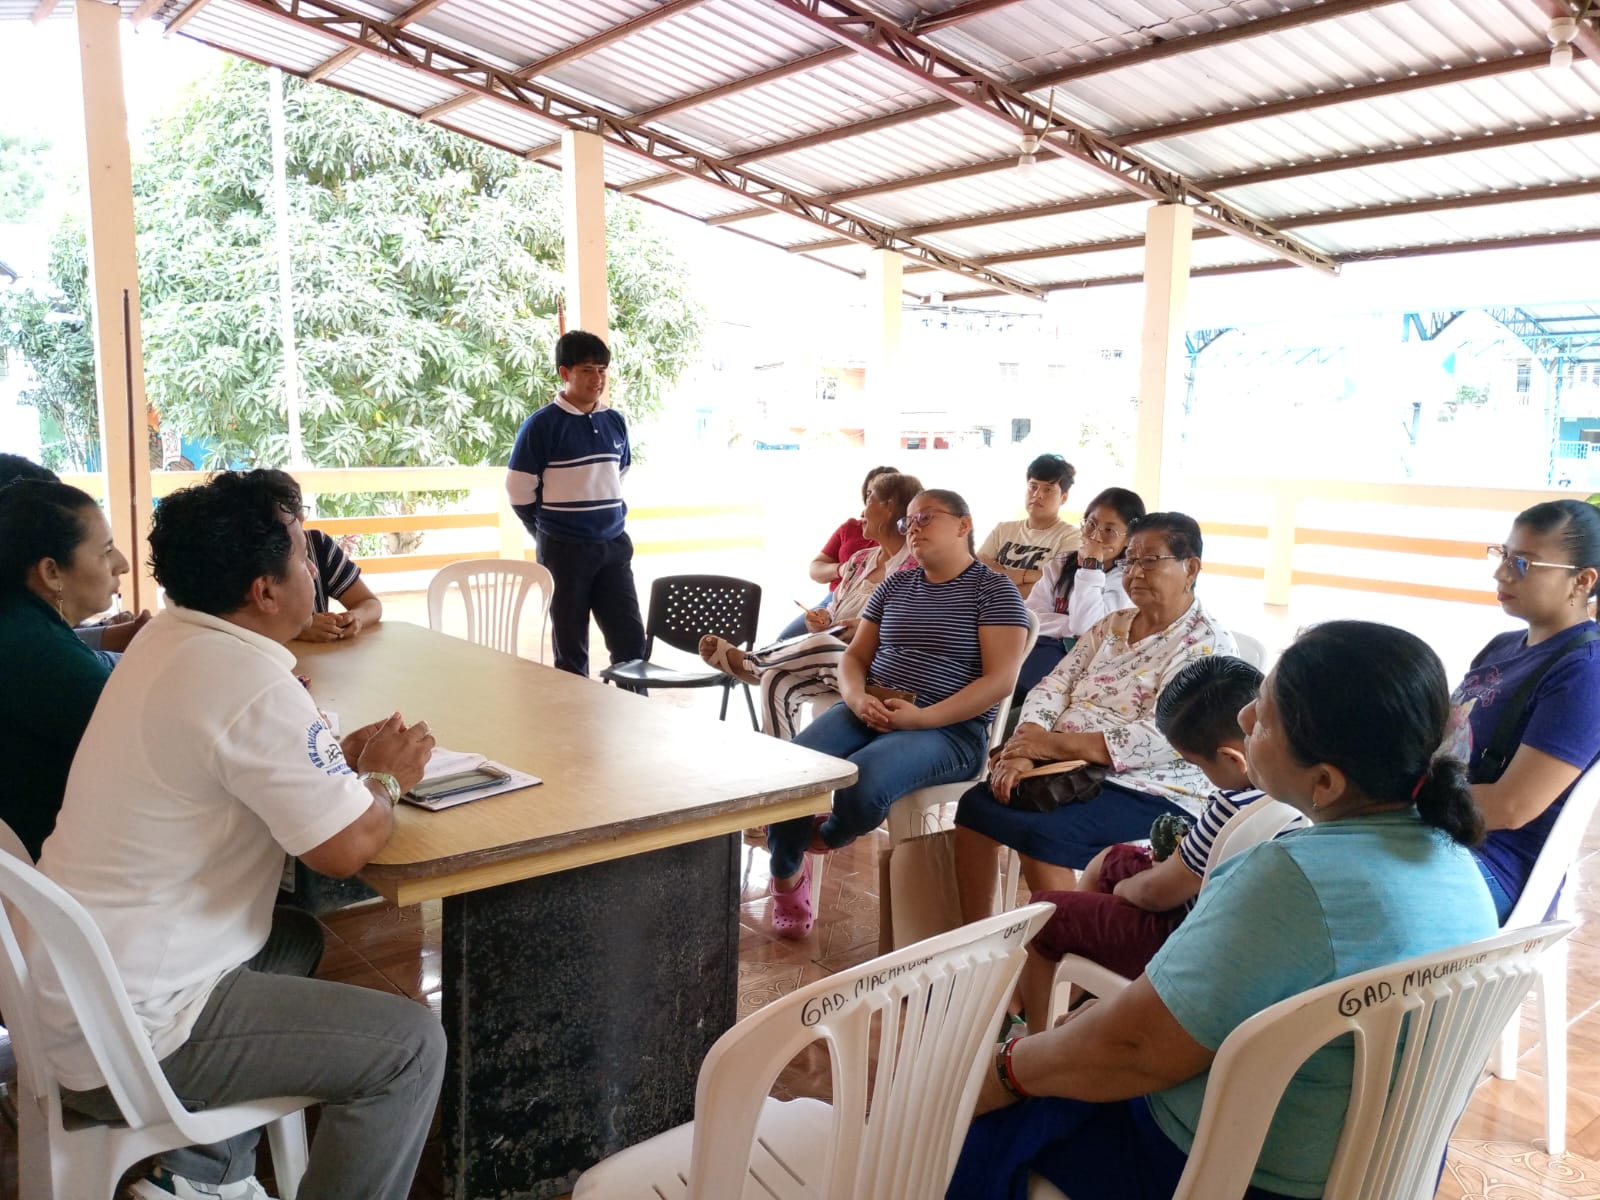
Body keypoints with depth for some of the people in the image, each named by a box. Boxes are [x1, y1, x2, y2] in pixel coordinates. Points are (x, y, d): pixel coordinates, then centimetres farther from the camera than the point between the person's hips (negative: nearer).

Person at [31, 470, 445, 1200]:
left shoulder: (170, 639, 4)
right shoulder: (253, 683, -24)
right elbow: (346, 848, -24)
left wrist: (347, 757, 4)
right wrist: (385, 780, -3)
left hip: (68, 992, 10)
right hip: (127, 1032, -10)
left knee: (293, 943, 28)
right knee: (410, 1045, -7)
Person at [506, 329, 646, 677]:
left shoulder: (614, 421, 5)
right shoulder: (542, 425, -11)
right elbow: (519, 489, -8)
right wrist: (551, 534, 2)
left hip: (614, 545, 5)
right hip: (564, 551, -5)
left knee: (631, 637, 7)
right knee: (571, 648, 6)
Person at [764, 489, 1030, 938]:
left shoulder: (994, 590, -1)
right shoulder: (895, 585, 17)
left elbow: (1000, 680, -11)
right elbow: (855, 655, 17)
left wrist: (921, 718, -19)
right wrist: (856, 698, -8)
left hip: (948, 730, -5)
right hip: (869, 713, 5)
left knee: (860, 780, -34)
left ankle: (830, 837, 3)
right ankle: (787, 873, 5)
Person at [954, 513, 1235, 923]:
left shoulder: (1208, 644, -9)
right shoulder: (1111, 625, 14)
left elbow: (1159, 737, -21)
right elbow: (1054, 686, 6)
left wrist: (1054, 743, -23)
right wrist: (1022, 749, -15)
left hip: (1151, 790, -7)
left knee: (1042, 835, -30)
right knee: (975, 805, -12)